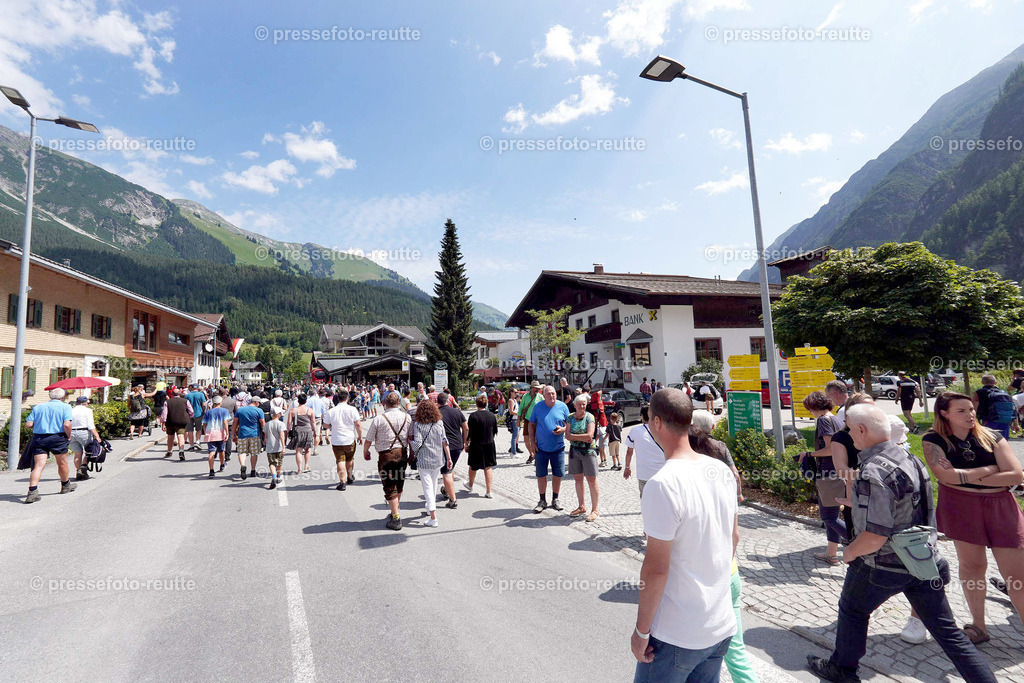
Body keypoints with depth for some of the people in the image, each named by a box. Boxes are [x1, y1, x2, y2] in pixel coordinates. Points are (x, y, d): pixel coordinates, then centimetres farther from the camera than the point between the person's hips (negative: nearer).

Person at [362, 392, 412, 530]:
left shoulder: (379, 419, -10)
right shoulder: (406, 417, 1)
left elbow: (368, 440, -4)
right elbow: (411, 438, 7)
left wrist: (365, 452, 14)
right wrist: (412, 454, 19)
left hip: (386, 455, -4)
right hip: (402, 453, 4)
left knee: (390, 487, 3)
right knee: (399, 484, 19)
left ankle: (396, 519, 5)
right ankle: (395, 512, 32)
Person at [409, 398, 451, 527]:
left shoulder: (417, 424, -11)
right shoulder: (439, 423, 1)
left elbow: (417, 443, -18)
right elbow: (445, 442, 1)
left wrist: (409, 441, 2)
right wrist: (449, 458, 5)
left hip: (424, 460, -4)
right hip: (438, 459, 4)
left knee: (427, 487, 0)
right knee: (434, 484, 22)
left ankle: (433, 518, -3)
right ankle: (431, 507, 41)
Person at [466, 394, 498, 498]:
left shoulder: (473, 416, -15)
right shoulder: (492, 415, -2)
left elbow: (469, 431, -12)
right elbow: (495, 431, 7)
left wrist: (466, 444, 0)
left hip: (476, 445, -3)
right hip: (490, 445, 3)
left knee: (473, 466, 18)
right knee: (488, 467, 9)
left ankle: (470, 484, 41)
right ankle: (488, 492, 8)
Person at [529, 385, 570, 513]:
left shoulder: (562, 406, 0)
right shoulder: (537, 407, -1)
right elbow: (532, 425, 6)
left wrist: (563, 429, -16)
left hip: (558, 447, 0)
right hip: (541, 448, 0)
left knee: (558, 474, 7)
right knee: (541, 475, 5)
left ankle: (555, 499, 26)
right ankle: (542, 500, 21)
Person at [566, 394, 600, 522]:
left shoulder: (589, 417, -4)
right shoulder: (570, 418, 6)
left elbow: (589, 435, -15)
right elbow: (567, 436, -3)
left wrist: (574, 436, -11)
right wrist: (583, 438, -13)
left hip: (588, 451, -4)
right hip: (574, 451, 4)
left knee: (591, 479, -3)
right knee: (578, 479, 11)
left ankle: (595, 510, 5)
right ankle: (581, 507, 24)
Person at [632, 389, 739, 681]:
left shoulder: (663, 484, -26)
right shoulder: (722, 471, -3)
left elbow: (656, 567, -23)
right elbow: (734, 537, 10)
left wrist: (642, 630, -11)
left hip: (676, 636, -6)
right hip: (723, 626, 7)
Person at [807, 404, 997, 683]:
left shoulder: (874, 472, -27)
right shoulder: (908, 458, 2)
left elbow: (875, 535, -28)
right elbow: (922, 512, 16)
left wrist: (849, 552, -10)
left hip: (885, 565, -7)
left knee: (852, 610, 17)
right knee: (948, 631, 16)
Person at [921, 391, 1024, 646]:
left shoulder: (991, 437, 1)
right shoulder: (933, 440, -5)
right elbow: (947, 476, -17)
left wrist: (965, 477, -13)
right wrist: (990, 469, -9)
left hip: (1000, 507, 1)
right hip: (960, 507, -1)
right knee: (971, 565, 10)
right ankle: (978, 626, 24)